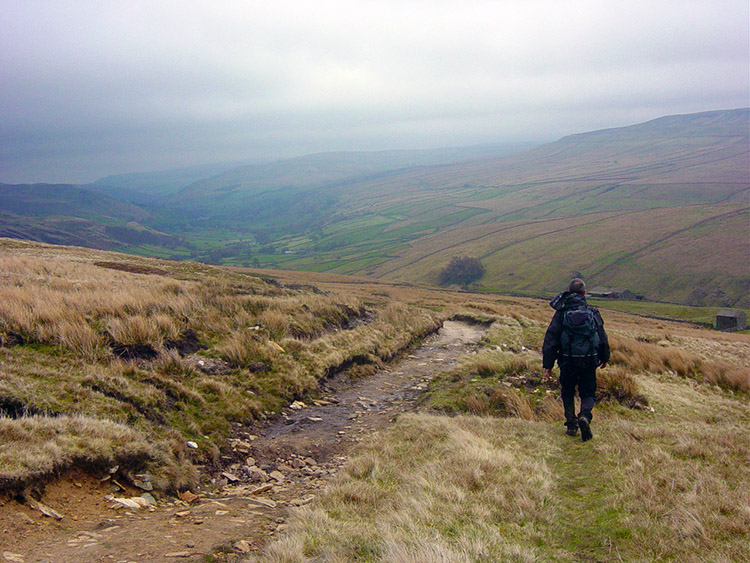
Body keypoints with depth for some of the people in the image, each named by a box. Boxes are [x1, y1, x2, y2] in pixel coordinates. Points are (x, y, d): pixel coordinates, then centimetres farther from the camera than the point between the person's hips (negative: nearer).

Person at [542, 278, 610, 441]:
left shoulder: (561, 313, -5)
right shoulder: (593, 313, -2)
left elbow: (550, 340, -7)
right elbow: (603, 338, 6)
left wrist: (548, 364, -2)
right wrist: (604, 358, 22)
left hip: (567, 362, 0)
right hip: (589, 362, 0)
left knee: (568, 393, 19)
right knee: (588, 394, 11)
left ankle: (571, 424, 13)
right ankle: (584, 416, -17)